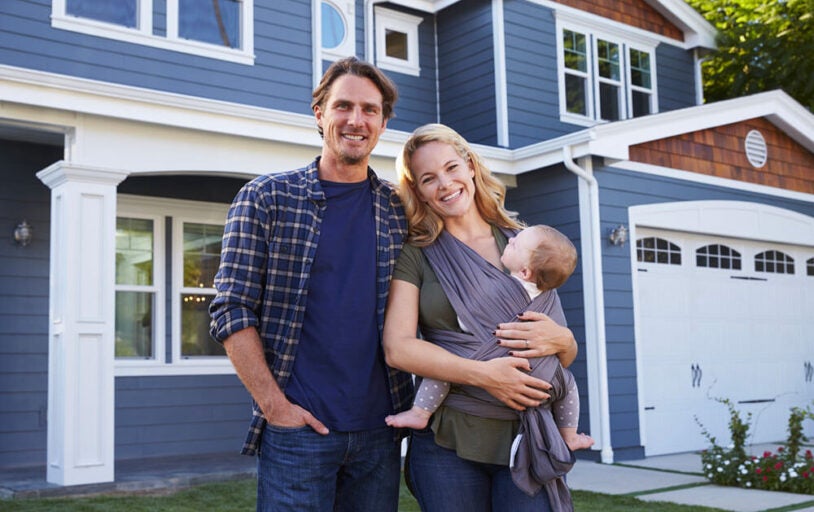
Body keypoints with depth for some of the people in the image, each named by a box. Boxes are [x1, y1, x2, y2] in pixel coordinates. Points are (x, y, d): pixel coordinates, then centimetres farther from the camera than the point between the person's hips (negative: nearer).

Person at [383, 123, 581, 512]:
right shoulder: (416, 254, 4)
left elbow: (567, 355, 15)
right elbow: (397, 347, -8)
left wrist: (560, 339, -9)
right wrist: (483, 374, -18)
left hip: (528, 437, 2)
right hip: (448, 440, -1)